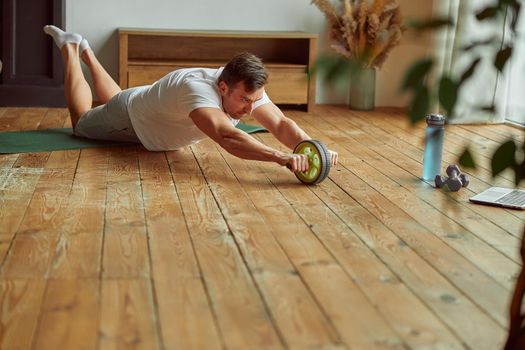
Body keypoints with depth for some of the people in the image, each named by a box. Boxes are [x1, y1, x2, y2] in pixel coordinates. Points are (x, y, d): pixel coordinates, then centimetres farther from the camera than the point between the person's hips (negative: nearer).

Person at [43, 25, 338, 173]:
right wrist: (281, 157, -79)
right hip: (129, 117, -6)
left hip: (152, 117, 6)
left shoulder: (247, 87, -31)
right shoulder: (197, 88, -51)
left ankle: (85, 51, 56)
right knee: (81, 120, 25)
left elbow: (280, 123, -39)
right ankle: (69, 48, 41)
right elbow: (226, 137, -66)